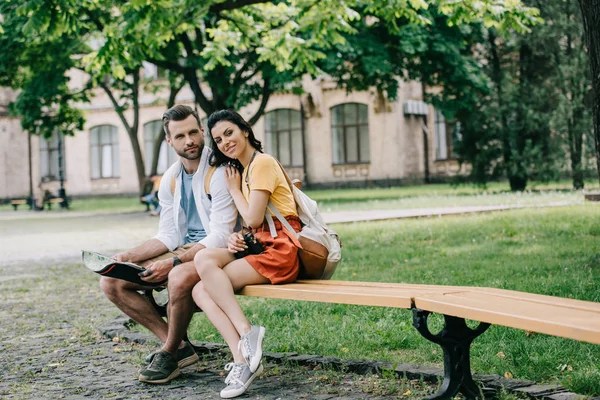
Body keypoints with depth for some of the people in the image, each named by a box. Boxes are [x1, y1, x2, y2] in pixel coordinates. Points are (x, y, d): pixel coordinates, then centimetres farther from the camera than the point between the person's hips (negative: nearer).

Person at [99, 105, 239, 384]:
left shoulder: (220, 171, -16)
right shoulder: (170, 180, 8)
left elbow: (220, 237, -21)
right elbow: (168, 236, 11)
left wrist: (173, 263, -26)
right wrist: (129, 256, -4)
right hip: (185, 251, 8)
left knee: (179, 277, -40)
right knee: (111, 282, -2)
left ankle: (170, 353, -13)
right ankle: (178, 347, -4)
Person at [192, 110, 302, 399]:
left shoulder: (262, 163, -6)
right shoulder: (244, 170, 23)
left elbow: (254, 218, -11)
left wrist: (234, 190, 4)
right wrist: (236, 237, -3)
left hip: (281, 250, -9)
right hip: (258, 247, 9)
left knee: (205, 260, -22)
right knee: (201, 292, -12)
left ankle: (247, 331, -21)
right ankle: (242, 360, -23)